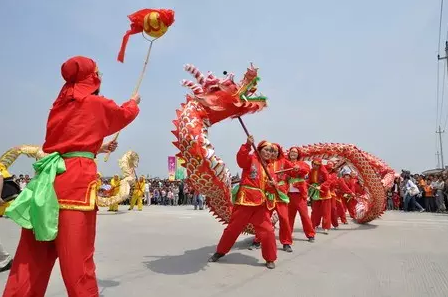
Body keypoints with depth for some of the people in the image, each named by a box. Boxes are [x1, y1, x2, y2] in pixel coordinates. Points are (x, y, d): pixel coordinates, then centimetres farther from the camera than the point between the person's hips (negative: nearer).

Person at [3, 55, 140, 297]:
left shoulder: (60, 105, 20)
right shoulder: (97, 103, 3)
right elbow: (124, 114, 23)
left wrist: (99, 149, 37)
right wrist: (134, 102, 43)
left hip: (49, 176, 7)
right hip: (77, 178, -7)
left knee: (32, 257, 9)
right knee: (76, 257, -2)